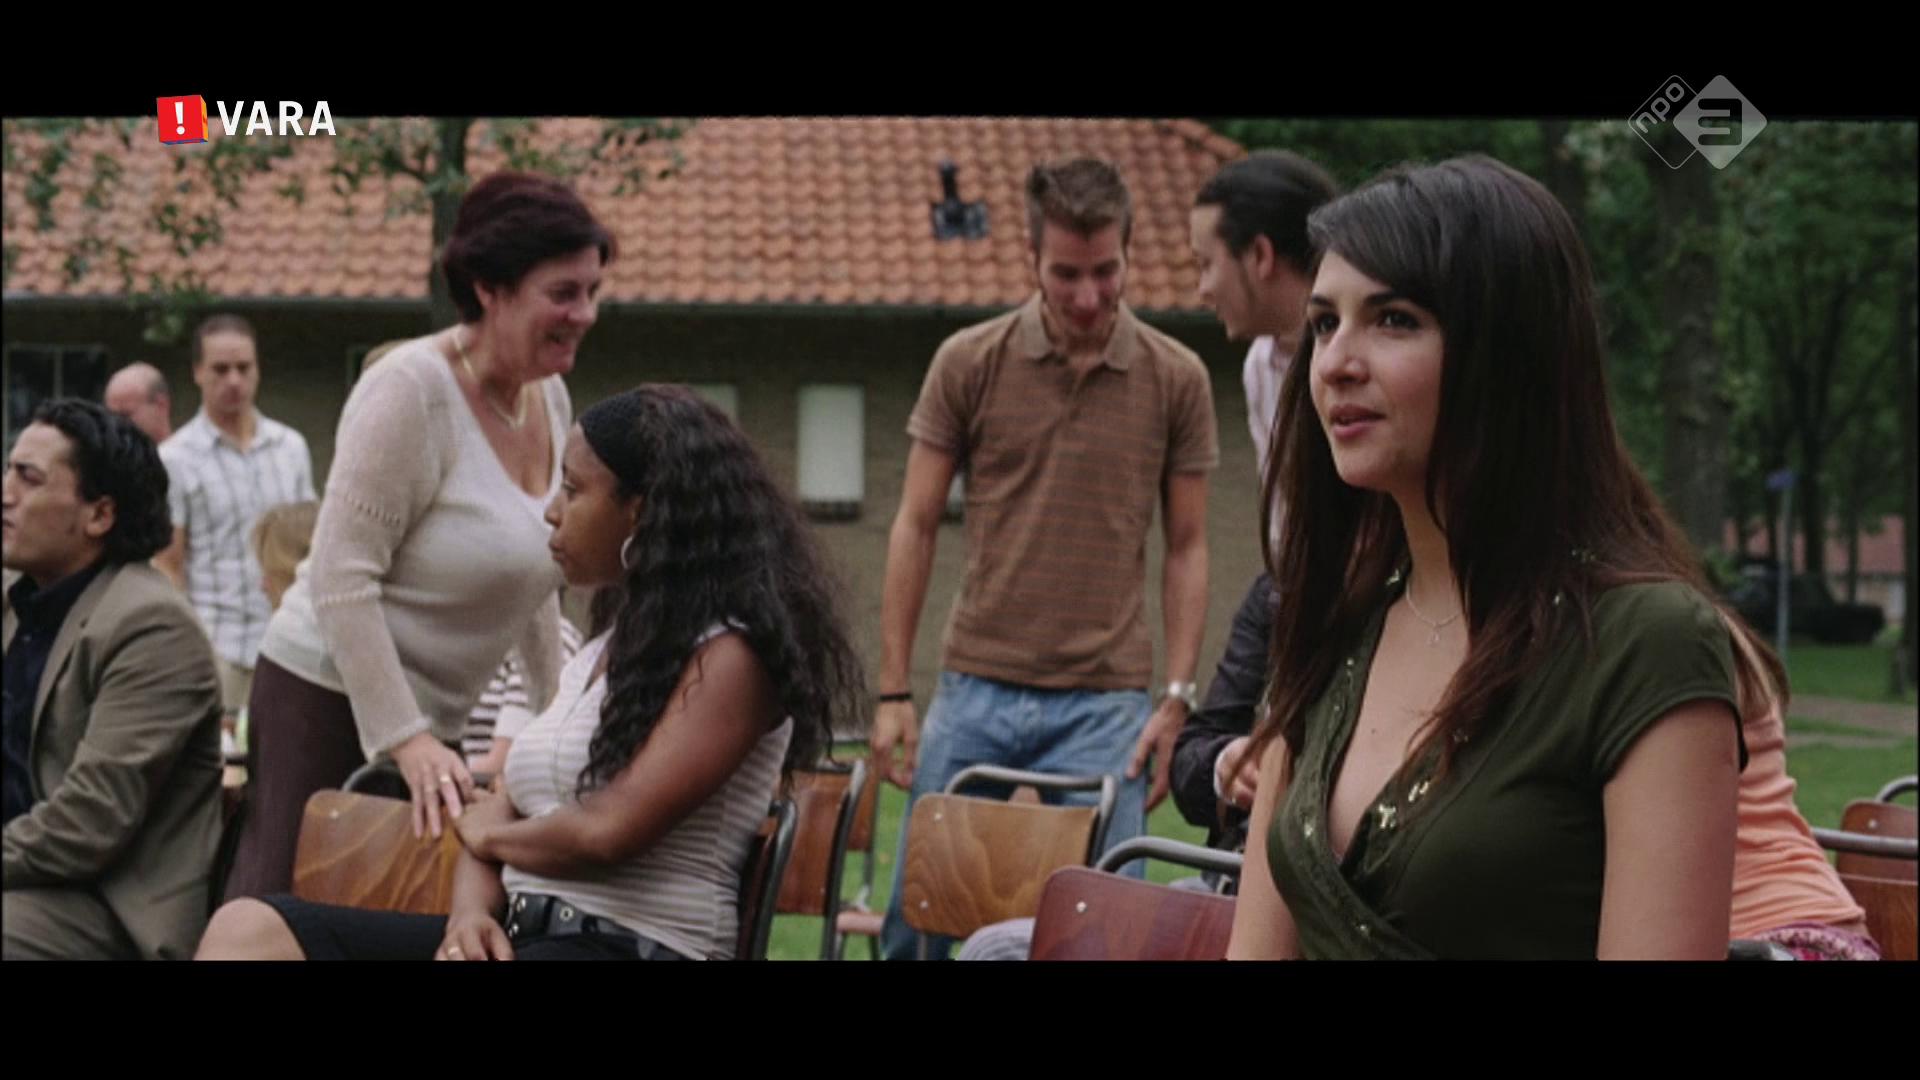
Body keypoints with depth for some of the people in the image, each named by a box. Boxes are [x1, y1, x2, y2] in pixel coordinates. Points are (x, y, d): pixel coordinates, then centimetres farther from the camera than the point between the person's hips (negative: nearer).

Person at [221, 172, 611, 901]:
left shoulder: (549, 396, 5)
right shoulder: (413, 391, -18)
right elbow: (341, 579, -21)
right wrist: (405, 740, -24)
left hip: (430, 713, 8)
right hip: (331, 698, -8)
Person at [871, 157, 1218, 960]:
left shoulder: (1176, 379, 0)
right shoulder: (967, 364, 0)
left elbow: (1186, 548, 5)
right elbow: (916, 527, 4)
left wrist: (1177, 698, -3)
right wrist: (892, 691, 0)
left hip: (1105, 704, -1)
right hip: (976, 690, 1)